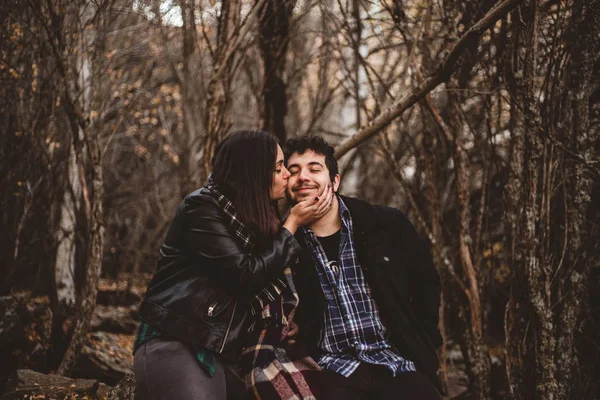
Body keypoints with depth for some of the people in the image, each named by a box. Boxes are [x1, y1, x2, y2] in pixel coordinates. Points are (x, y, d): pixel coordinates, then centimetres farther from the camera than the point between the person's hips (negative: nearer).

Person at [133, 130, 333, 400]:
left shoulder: (251, 215, 13)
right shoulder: (202, 208, -10)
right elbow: (247, 276, -17)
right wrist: (293, 224, -9)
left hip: (217, 353, 7)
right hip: (172, 345, -7)